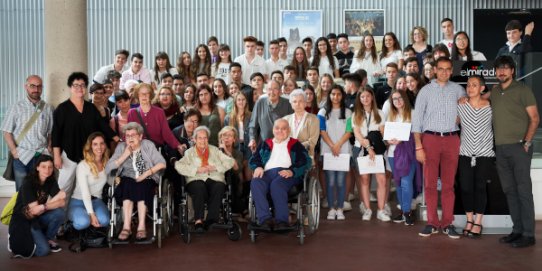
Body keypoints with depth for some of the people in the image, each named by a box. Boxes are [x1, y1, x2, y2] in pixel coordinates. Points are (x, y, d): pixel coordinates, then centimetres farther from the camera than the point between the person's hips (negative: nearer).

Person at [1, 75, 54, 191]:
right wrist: (14, 151, -8)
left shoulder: (48, 108, 6)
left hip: (42, 156, 1)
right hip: (22, 156, -1)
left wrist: (49, 148, -3)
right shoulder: (16, 108, 1)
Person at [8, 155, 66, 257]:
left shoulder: (51, 181, -3)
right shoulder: (28, 183, -20)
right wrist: (54, 202, -19)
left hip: (39, 218, 5)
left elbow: (62, 202, -14)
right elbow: (34, 210, -21)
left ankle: (49, 239, 1)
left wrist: (44, 206, -24)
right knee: (43, 250, -22)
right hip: (23, 220, -5)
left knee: (60, 213, -25)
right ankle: (18, 239, 6)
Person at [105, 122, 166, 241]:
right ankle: (126, 226, -37)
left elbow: (162, 164, -6)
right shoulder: (121, 147, 9)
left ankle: (141, 226, -36)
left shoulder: (148, 145, 5)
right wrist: (125, 155, -8)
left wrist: (146, 174, -16)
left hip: (146, 181, -1)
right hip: (127, 181, 1)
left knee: (141, 187, -33)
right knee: (128, 184, -32)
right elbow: (108, 169, -1)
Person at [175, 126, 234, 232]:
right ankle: (198, 220, -42)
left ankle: (211, 220, -37)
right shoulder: (189, 152, 21)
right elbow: (178, 165, 2)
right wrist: (197, 170, -8)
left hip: (215, 179, 1)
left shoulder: (215, 150, 27)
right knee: (199, 187, -37)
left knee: (219, 186, -34)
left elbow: (230, 161, 15)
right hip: (197, 180, -1)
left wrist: (215, 167, -1)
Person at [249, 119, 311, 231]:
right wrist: (258, 167, -4)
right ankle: (265, 219, -40)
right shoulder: (265, 144, 30)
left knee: (276, 184, -38)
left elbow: (306, 161, 5)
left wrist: (292, 171, -14)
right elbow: (253, 159, 21)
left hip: (286, 173, -3)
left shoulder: (295, 144, 20)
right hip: (267, 173, 3)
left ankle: (281, 221, -42)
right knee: (255, 183, -33)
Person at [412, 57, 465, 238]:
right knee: (430, 183, 0)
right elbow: (417, 119, 1)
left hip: (451, 139, 1)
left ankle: (447, 223, 10)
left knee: (449, 183, 4)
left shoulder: (457, 89, 9)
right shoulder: (426, 90, 4)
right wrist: (418, 146, -5)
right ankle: (432, 223, 7)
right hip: (430, 138, -1)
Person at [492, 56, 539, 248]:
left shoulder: (522, 90, -2)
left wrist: (527, 142, -11)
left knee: (523, 190, -4)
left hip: (518, 147, -6)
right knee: (509, 190, 9)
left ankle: (528, 234, 0)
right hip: (500, 148, 6)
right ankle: (517, 230, 17)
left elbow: (534, 118, -4)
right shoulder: (494, 92, 13)